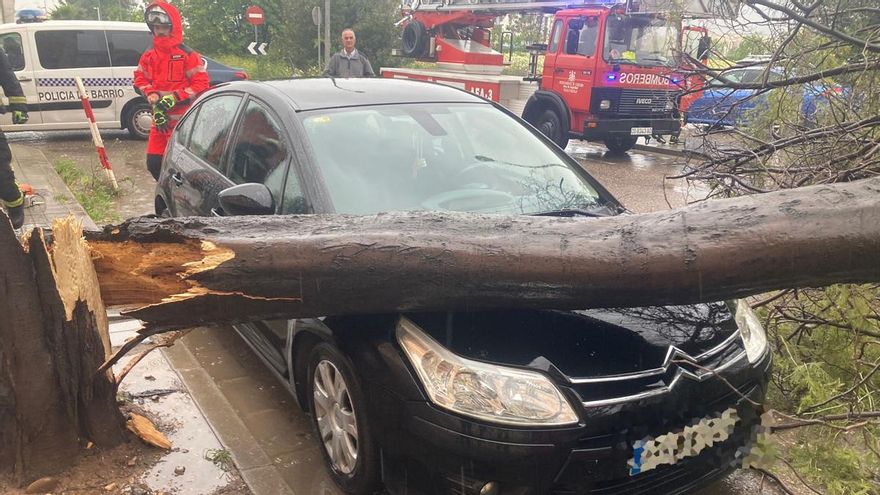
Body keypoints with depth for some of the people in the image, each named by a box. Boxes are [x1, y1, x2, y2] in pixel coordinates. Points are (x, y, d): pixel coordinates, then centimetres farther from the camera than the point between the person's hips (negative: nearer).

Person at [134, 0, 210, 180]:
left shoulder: (187, 55, -9)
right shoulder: (149, 57, 9)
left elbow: (201, 83, -12)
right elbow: (140, 79, 17)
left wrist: (173, 98, -17)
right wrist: (153, 96, -4)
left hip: (183, 120, -6)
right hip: (159, 120, 6)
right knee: (153, 163, 8)